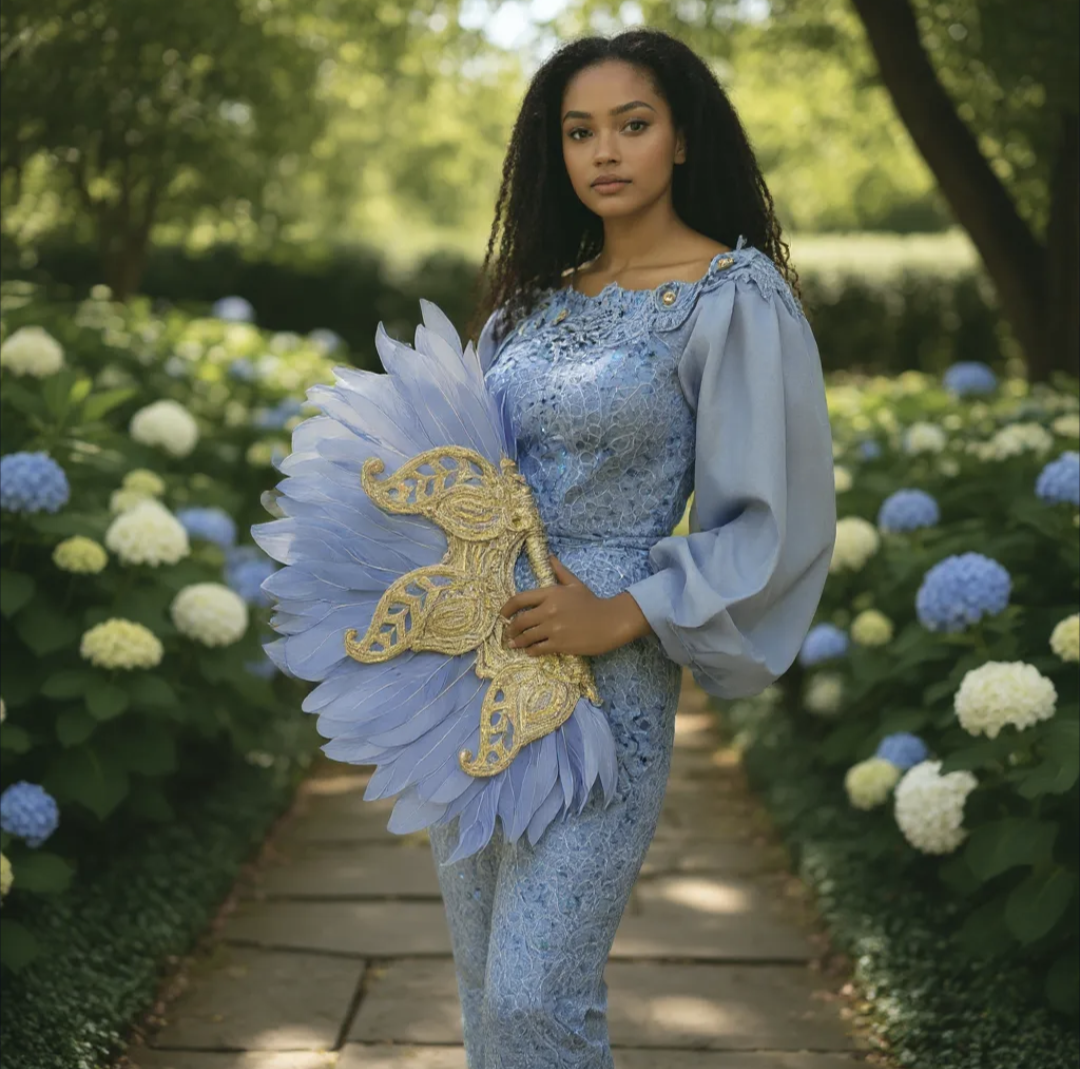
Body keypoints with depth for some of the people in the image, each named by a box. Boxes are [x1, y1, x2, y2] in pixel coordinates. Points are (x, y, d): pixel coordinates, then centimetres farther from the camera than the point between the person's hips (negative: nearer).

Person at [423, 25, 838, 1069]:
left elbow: (778, 522, -11)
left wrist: (620, 618, -17)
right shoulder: (534, 299, 11)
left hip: (600, 675, -7)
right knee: (482, 975, 14)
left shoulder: (736, 300, -9)